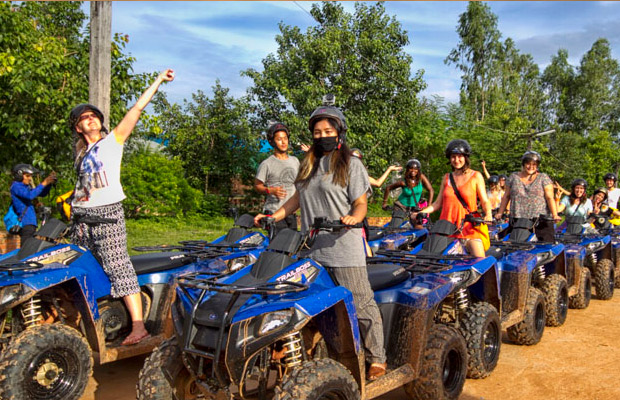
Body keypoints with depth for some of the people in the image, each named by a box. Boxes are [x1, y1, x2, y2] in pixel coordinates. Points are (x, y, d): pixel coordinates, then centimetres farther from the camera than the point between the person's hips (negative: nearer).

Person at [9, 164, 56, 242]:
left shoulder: (26, 187, 21)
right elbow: (30, 195, -22)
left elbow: (42, 194, 19)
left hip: (31, 222, 10)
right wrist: (44, 183, -21)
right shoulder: (15, 186, -6)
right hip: (26, 223, -10)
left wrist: (49, 182, 3)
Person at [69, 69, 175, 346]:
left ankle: (138, 325, -18)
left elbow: (137, 108, 2)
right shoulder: (81, 153, 23)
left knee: (118, 266, -14)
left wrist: (159, 80, -1)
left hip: (108, 213, -6)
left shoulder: (113, 139, 7)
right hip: (82, 216, 6)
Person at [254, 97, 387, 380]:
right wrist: (273, 216, 12)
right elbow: (298, 198, 22)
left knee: (361, 303, -1)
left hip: (344, 248, -5)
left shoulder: (351, 164, 3)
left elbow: (361, 204, -1)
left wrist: (353, 217, -22)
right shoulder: (308, 164, 19)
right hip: (310, 248, 5)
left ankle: (377, 357, 11)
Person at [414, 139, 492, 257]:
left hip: (468, 226, -3)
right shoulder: (446, 178, 16)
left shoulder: (476, 176, 7)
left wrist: (488, 215, -15)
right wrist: (421, 212, 4)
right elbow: (438, 203, 17)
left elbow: (484, 201, 5)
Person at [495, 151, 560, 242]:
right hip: (517, 222, 2)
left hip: (541, 222, -1)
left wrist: (554, 214, -13)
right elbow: (506, 197, 17)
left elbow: (550, 198, -1)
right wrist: (500, 213, 10)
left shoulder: (543, 178, 8)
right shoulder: (513, 177, 14)